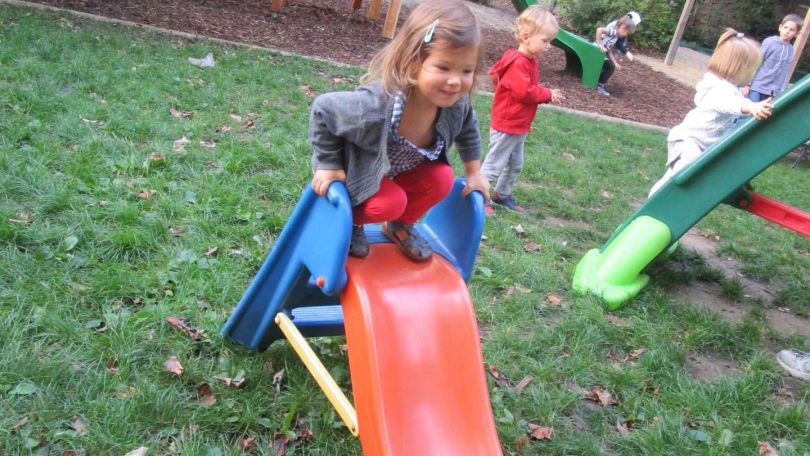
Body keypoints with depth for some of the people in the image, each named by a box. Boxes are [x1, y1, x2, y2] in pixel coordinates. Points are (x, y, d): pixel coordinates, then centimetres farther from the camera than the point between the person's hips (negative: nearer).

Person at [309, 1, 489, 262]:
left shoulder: (455, 104, -23)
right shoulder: (375, 105, -43)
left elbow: (467, 129, 2)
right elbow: (322, 110, -29)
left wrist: (474, 173, 4)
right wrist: (329, 166, -23)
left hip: (401, 169, 6)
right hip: (356, 172, -6)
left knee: (441, 180, -13)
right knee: (390, 204, -27)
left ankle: (401, 226, 13)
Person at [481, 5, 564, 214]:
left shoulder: (529, 61, 9)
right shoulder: (518, 63, -23)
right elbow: (524, 92, -28)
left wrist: (547, 94, 2)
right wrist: (548, 94, -16)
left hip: (519, 126, 10)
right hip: (506, 126, -10)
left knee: (515, 164, 19)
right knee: (494, 164, -1)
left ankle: (502, 194, 33)